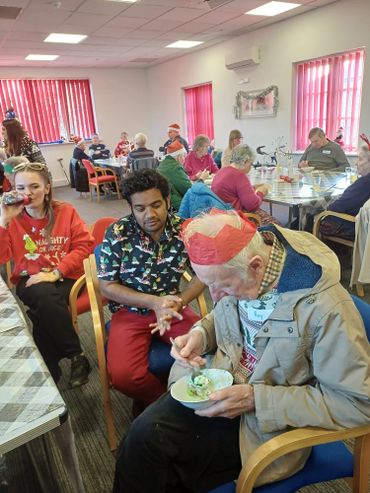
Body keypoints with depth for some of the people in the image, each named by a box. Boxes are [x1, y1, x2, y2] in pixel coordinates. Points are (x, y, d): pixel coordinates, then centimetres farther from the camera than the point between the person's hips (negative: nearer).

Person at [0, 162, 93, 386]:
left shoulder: (65, 211, 0)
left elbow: (84, 245, -6)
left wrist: (55, 273, -15)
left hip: (65, 277, -1)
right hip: (30, 280, 1)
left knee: (44, 309, -29)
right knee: (44, 296, -33)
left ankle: (49, 369, -5)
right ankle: (77, 356, -17)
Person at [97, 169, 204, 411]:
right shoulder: (117, 234, -13)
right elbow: (107, 286, -9)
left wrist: (179, 302, -19)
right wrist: (155, 302, -19)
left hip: (172, 307, 2)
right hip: (130, 312, -1)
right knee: (123, 375, -25)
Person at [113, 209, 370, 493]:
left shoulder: (327, 308, -29)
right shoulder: (236, 264, -11)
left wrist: (256, 399, -25)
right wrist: (201, 334, -12)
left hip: (264, 423, -5)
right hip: (216, 382, 6)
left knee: (150, 441, -16)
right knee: (144, 431, -11)